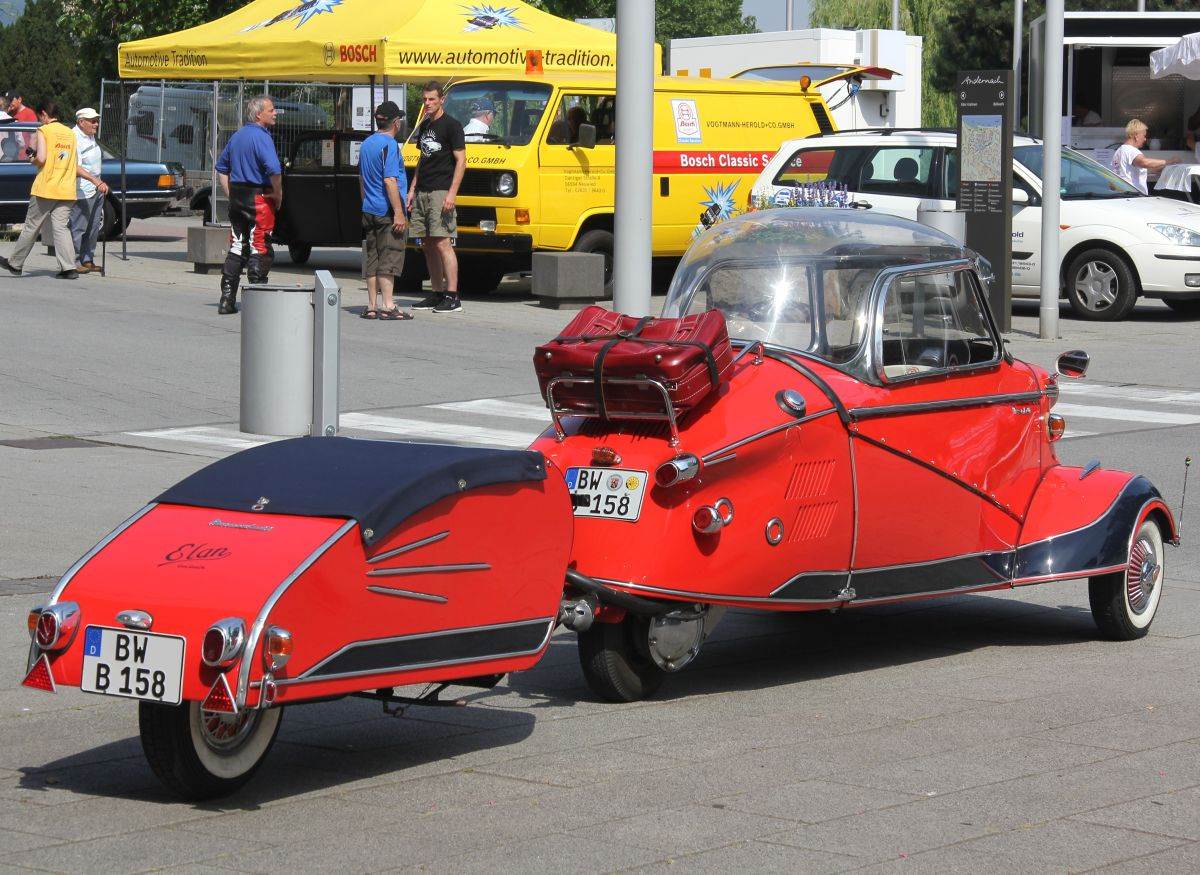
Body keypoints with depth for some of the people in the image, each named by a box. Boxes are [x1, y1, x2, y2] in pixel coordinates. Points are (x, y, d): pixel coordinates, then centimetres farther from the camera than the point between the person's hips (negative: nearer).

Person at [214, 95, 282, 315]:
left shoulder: (237, 136, 14)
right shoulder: (261, 137, -13)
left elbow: (221, 168, 21)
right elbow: (274, 170, -25)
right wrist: (278, 196, -11)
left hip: (237, 197, 8)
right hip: (259, 198, -8)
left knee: (237, 248, 12)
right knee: (260, 249, -3)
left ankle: (227, 300, 10)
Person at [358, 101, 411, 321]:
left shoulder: (366, 144, 15)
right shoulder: (389, 145, -13)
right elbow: (390, 181, -19)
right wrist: (399, 212, -20)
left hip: (369, 211, 8)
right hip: (387, 211, -8)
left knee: (372, 259, 10)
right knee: (389, 259, -8)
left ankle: (372, 307, 10)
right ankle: (388, 307, -11)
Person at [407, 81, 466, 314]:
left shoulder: (451, 125, -5)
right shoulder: (424, 125, 18)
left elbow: (461, 160, -9)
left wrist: (452, 193, -18)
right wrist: (412, 189, 18)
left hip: (441, 192, -8)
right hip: (422, 193, 8)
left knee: (442, 243, -13)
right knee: (428, 245, 8)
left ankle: (452, 297, -13)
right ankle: (437, 294, 13)